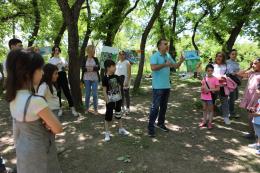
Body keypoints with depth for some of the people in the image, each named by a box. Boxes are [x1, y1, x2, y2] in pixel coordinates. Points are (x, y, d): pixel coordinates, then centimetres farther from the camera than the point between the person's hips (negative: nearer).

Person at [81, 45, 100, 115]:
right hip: (87, 79, -1)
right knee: (87, 94, 6)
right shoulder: (84, 59, 1)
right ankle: (87, 108, 20)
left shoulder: (95, 59, 7)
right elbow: (83, 68, -11)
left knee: (95, 94, 0)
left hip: (95, 78, 1)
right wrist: (94, 68, -17)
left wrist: (93, 68, -19)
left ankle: (95, 109, 9)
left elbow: (98, 68, -5)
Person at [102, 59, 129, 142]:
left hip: (118, 99, 6)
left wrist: (120, 98, 9)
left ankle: (121, 129, 33)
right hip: (110, 100, -5)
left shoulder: (116, 77, 3)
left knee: (119, 115, 18)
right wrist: (107, 101, -15)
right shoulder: (105, 78, -13)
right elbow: (104, 91, -12)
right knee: (108, 116, 3)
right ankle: (107, 133, 14)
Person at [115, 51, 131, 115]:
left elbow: (129, 73, -14)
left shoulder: (127, 62, -8)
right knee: (121, 94, 12)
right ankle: (122, 107, 24)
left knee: (126, 94, -1)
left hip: (125, 80, -6)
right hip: (118, 80, 7)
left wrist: (127, 81, -21)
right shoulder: (118, 62, 14)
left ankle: (128, 108, 6)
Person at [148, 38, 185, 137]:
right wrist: (165, 64, -28)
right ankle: (151, 127, 4)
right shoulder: (155, 56, -12)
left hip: (167, 86, 8)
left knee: (164, 106, 16)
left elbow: (175, 66, 15)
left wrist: (181, 61, -5)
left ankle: (161, 123, 31)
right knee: (155, 107, -5)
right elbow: (153, 67, -28)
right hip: (158, 87, -7)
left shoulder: (168, 56, 11)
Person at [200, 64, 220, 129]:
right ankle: (204, 121, 27)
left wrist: (209, 90, -22)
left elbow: (218, 88, -12)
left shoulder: (215, 79, -10)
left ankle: (210, 123, 15)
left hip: (211, 96, -5)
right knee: (204, 109, 15)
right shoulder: (204, 78, 4)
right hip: (204, 96, 5)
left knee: (210, 109, 6)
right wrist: (202, 89, -11)